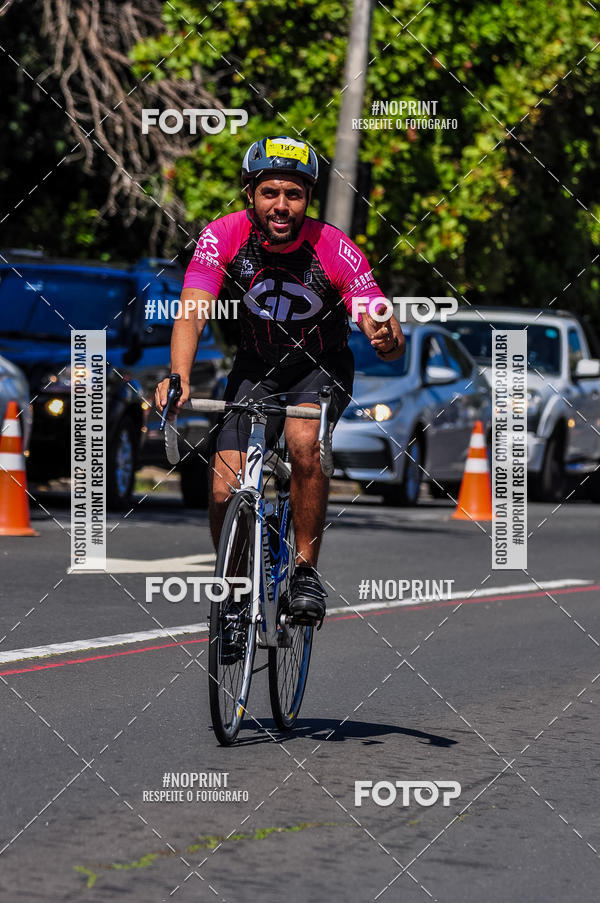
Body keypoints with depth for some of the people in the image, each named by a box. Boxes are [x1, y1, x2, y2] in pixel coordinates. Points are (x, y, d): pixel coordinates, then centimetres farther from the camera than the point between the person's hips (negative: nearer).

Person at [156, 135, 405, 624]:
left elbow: (387, 334, -28)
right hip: (255, 368, 2)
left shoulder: (334, 250, -26)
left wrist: (388, 338, -53)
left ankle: (306, 571, -15)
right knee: (225, 493, -12)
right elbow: (191, 315, -31)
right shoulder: (223, 237, -23)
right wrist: (178, 378, -50)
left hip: (322, 367, -2)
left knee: (304, 442, -33)